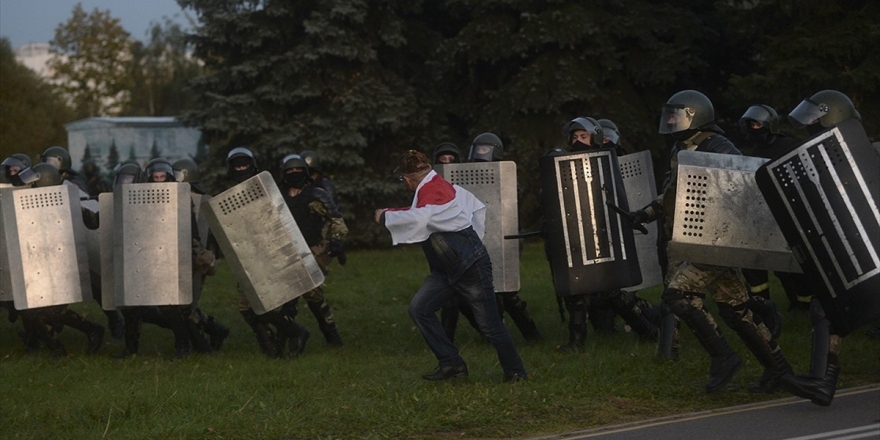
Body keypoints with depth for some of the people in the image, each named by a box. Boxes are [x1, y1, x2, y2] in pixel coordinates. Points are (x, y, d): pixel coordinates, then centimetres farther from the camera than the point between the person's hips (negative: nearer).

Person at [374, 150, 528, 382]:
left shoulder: (430, 191, -20)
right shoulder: (441, 185, 7)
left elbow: (420, 218, -41)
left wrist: (386, 216, -26)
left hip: (470, 266, -10)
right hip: (447, 269, 10)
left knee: (489, 324, -2)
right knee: (419, 308, -2)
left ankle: (515, 372, 14)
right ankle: (451, 363, 1)